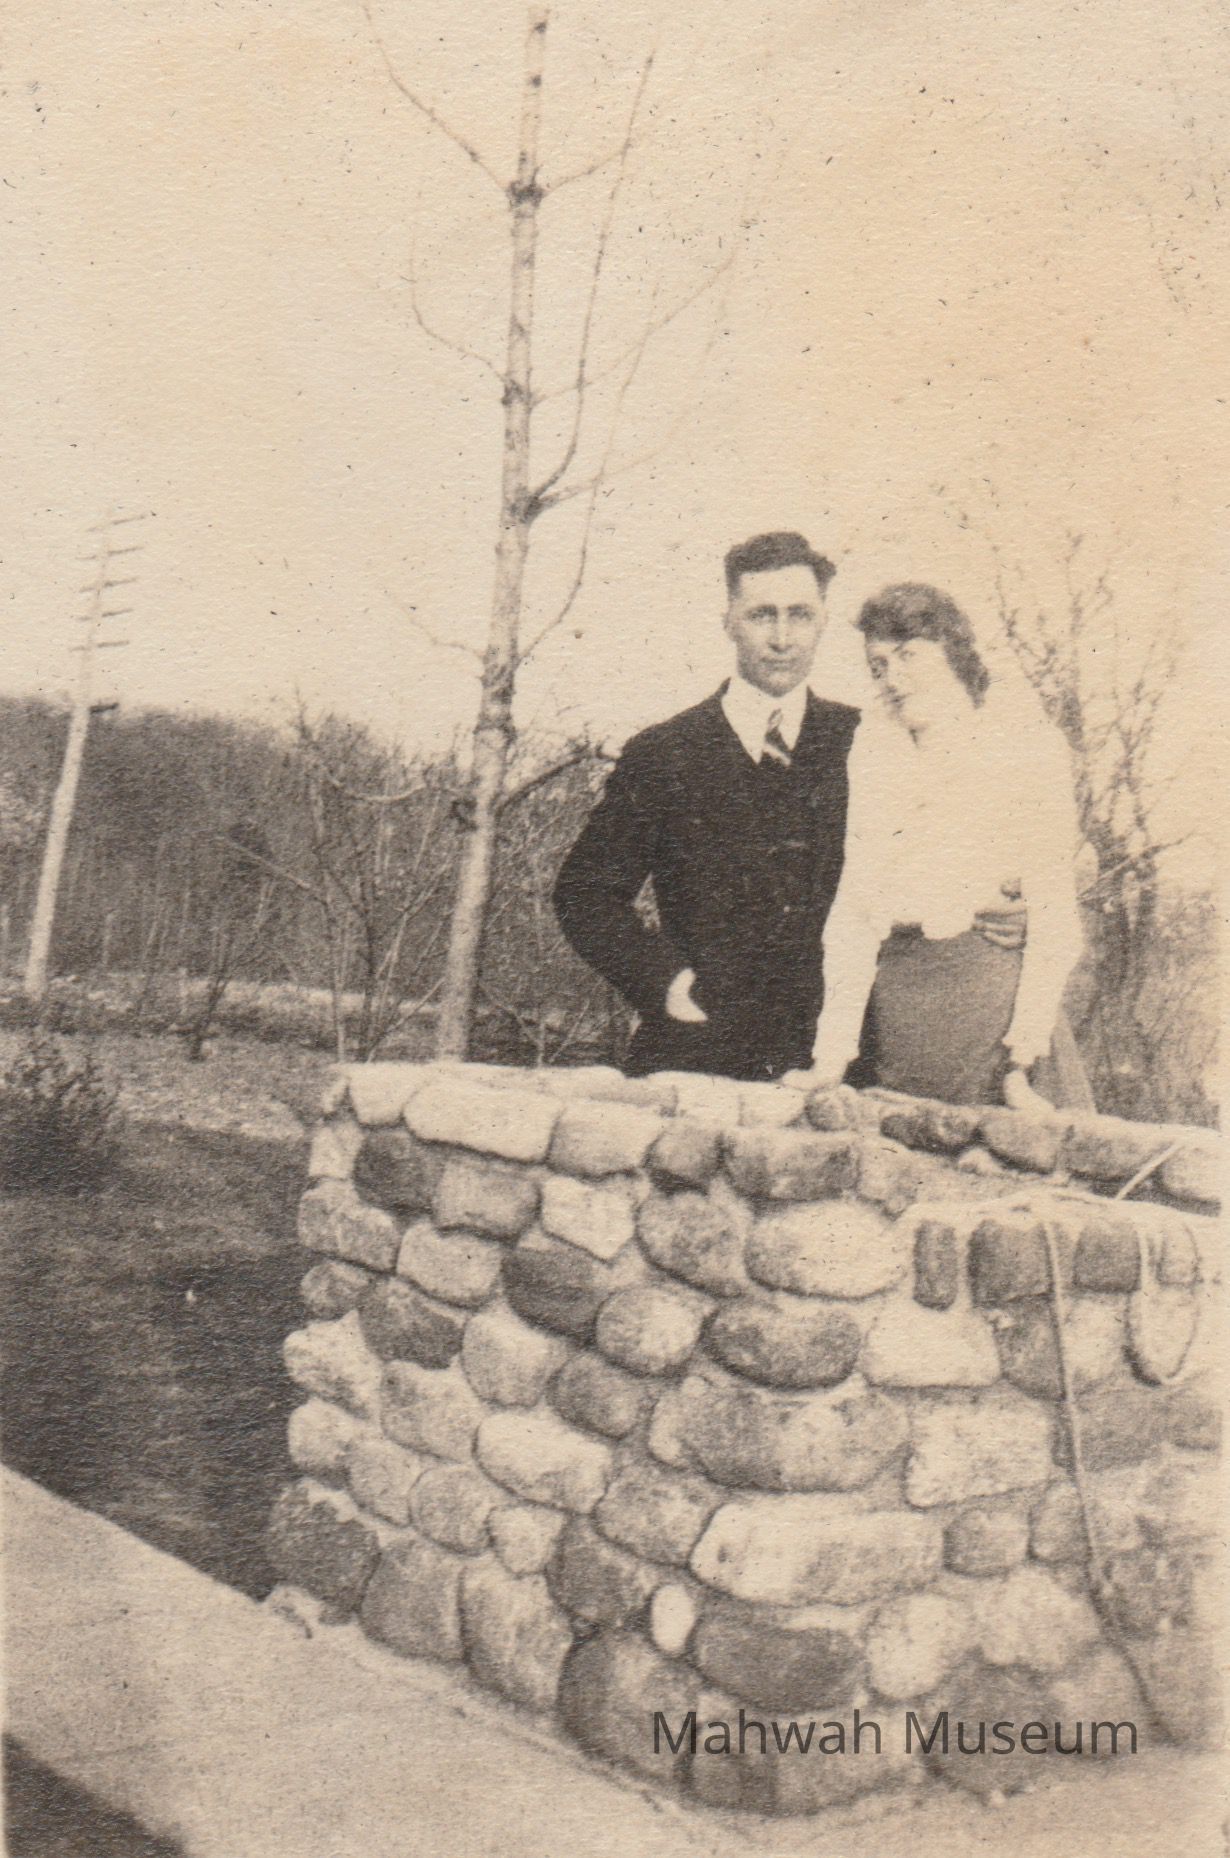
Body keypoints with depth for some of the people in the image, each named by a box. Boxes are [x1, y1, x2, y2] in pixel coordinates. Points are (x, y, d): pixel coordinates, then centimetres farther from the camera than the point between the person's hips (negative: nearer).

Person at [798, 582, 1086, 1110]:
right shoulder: (874, 750, 9)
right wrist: (829, 1062, -4)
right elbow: (854, 908, 4)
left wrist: (1023, 1061, -13)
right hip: (890, 1001, 3)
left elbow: (1055, 918, -6)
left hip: (993, 987, -3)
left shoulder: (1027, 744, -1)